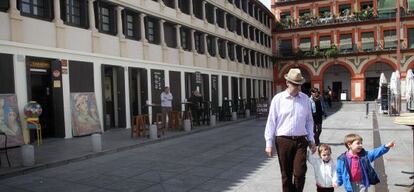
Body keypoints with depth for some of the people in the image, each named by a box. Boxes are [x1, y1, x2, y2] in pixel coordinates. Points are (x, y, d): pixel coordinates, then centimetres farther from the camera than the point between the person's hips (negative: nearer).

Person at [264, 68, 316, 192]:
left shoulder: (305, 99, 5)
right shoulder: (278, 99, -3)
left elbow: (309, 121, 12)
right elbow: (271, 121, -2)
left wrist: (311, 140, 11)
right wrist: (269, 143, -3)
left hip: (301, 140, 2)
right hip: (283, 140, -1)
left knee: (300, 172, -5)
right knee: (286, 174, 8)